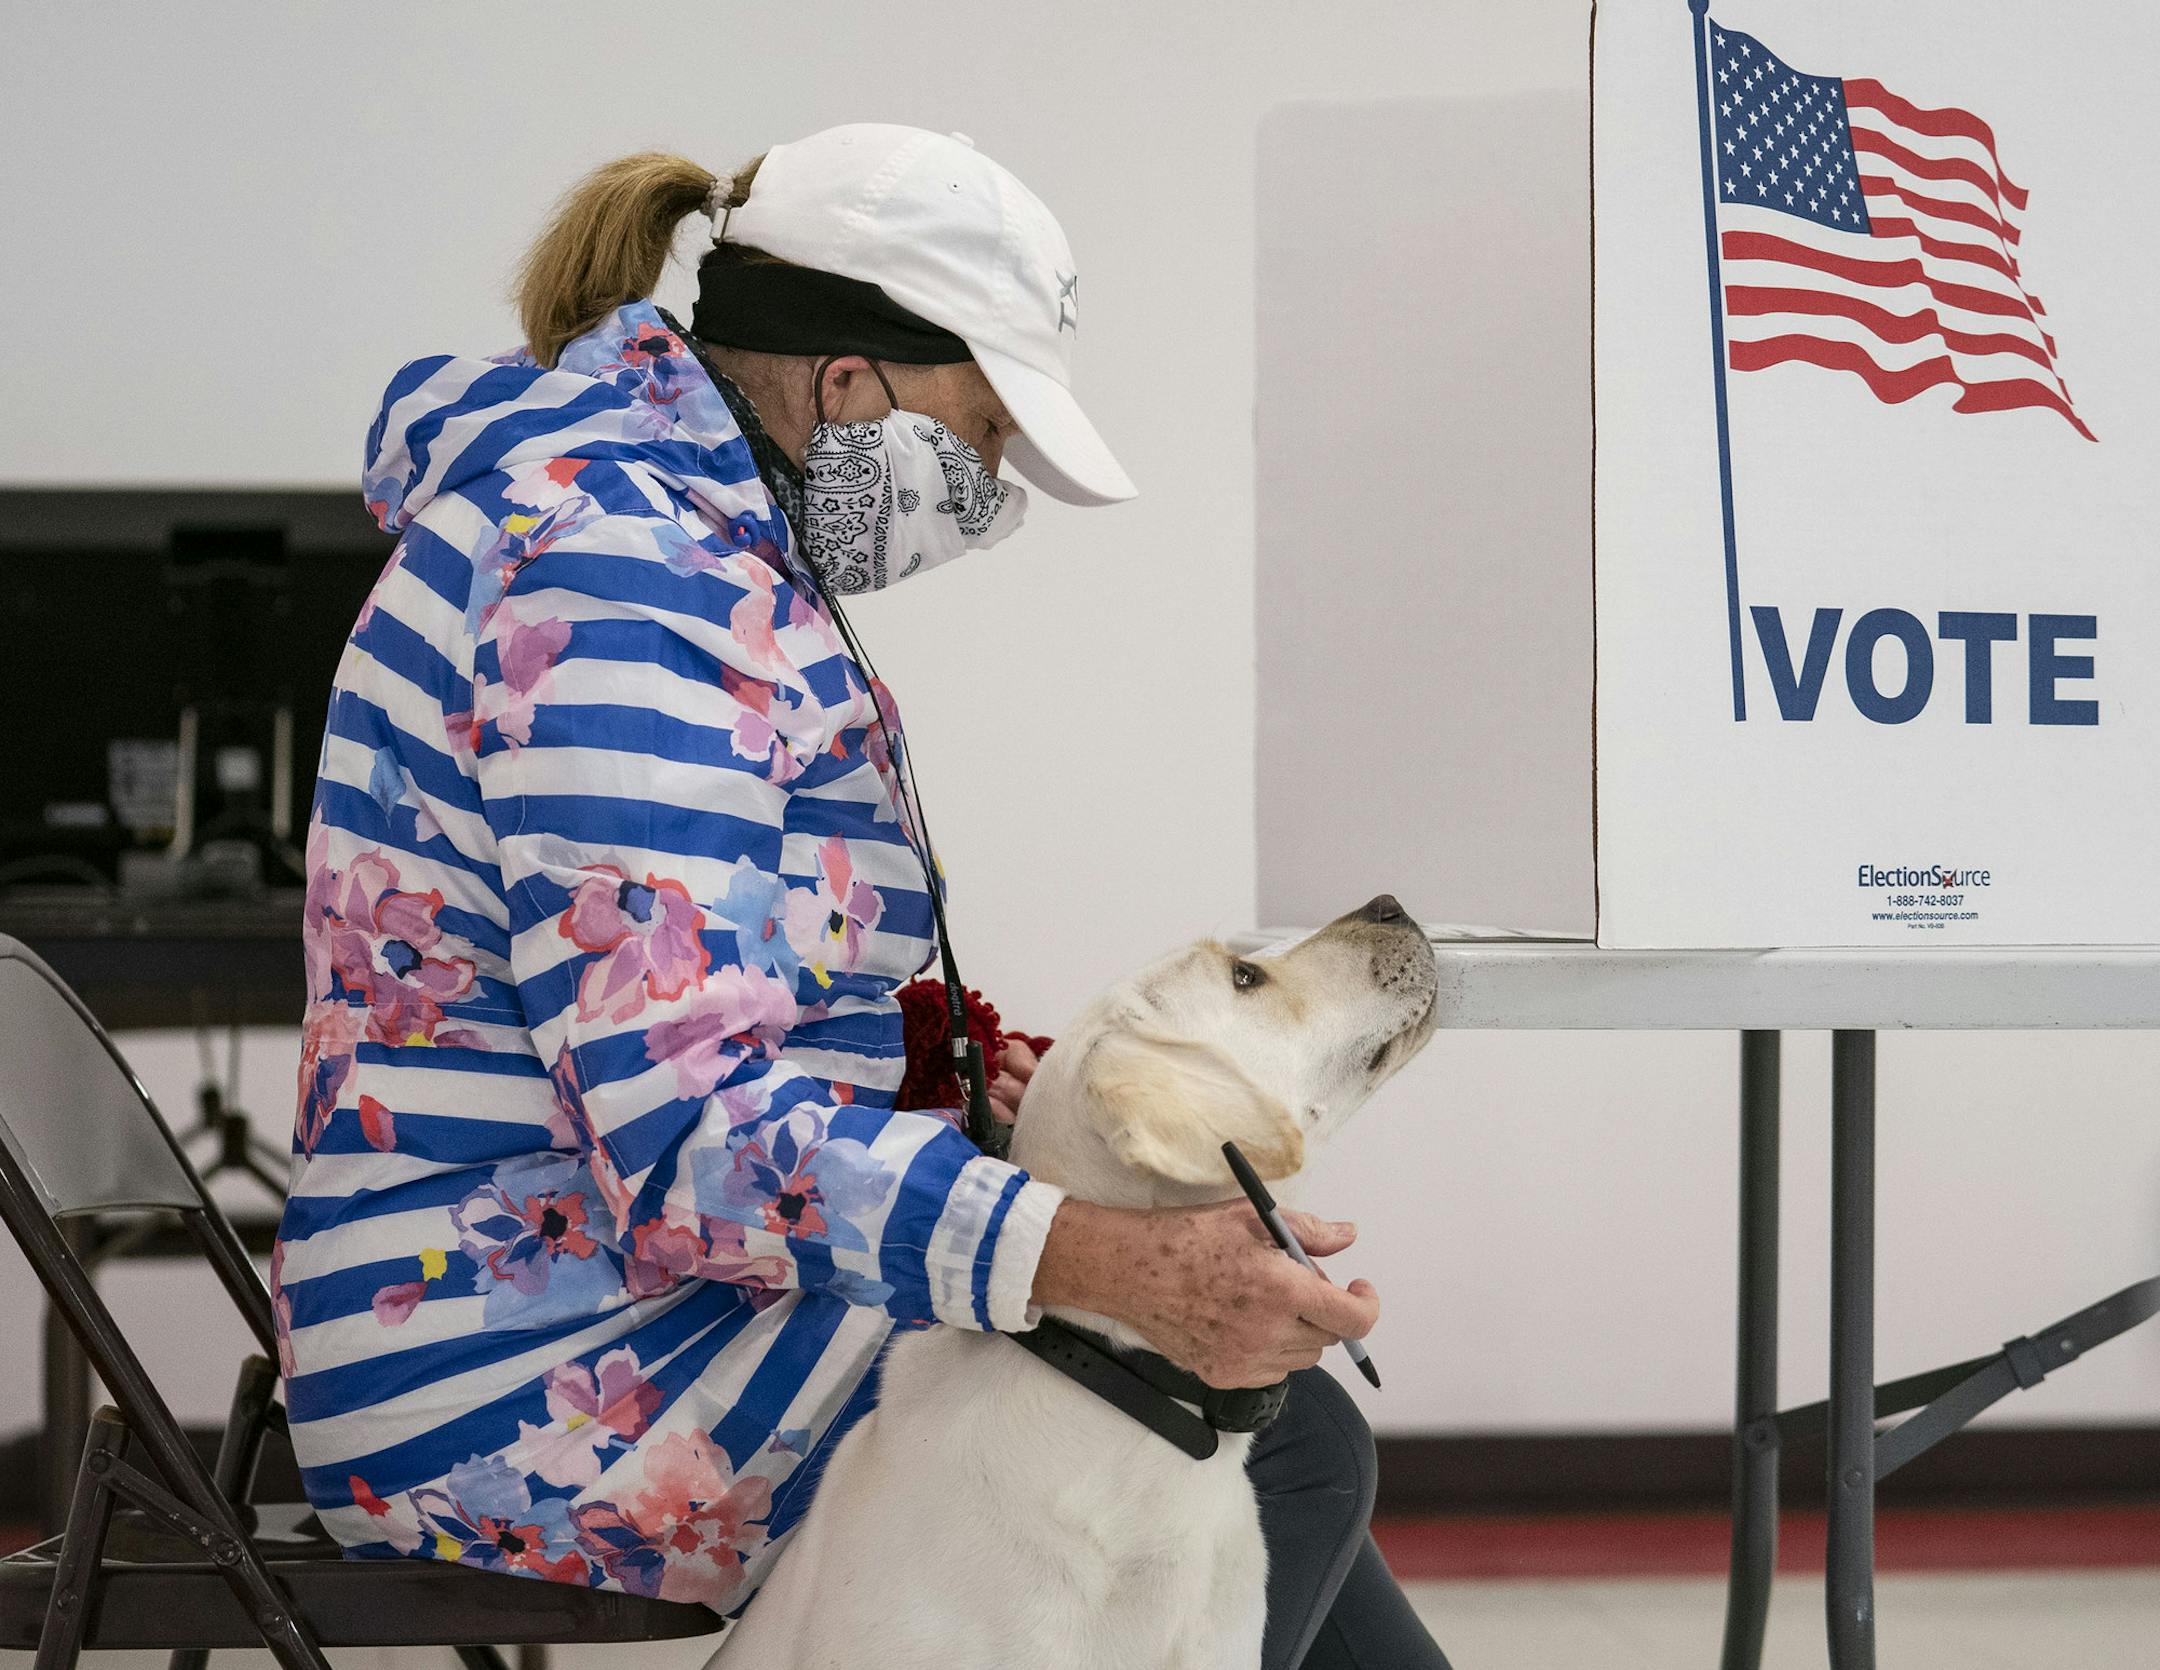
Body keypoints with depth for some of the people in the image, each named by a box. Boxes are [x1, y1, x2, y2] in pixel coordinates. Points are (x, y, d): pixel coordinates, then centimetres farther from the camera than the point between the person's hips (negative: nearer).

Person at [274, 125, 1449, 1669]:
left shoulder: (699, 536, 14)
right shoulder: (626, 570, -20)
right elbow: (688, 1137, -29)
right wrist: (1116, 1263, -36)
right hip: (545, 1376, -11)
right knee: (1286, 1449, -16)